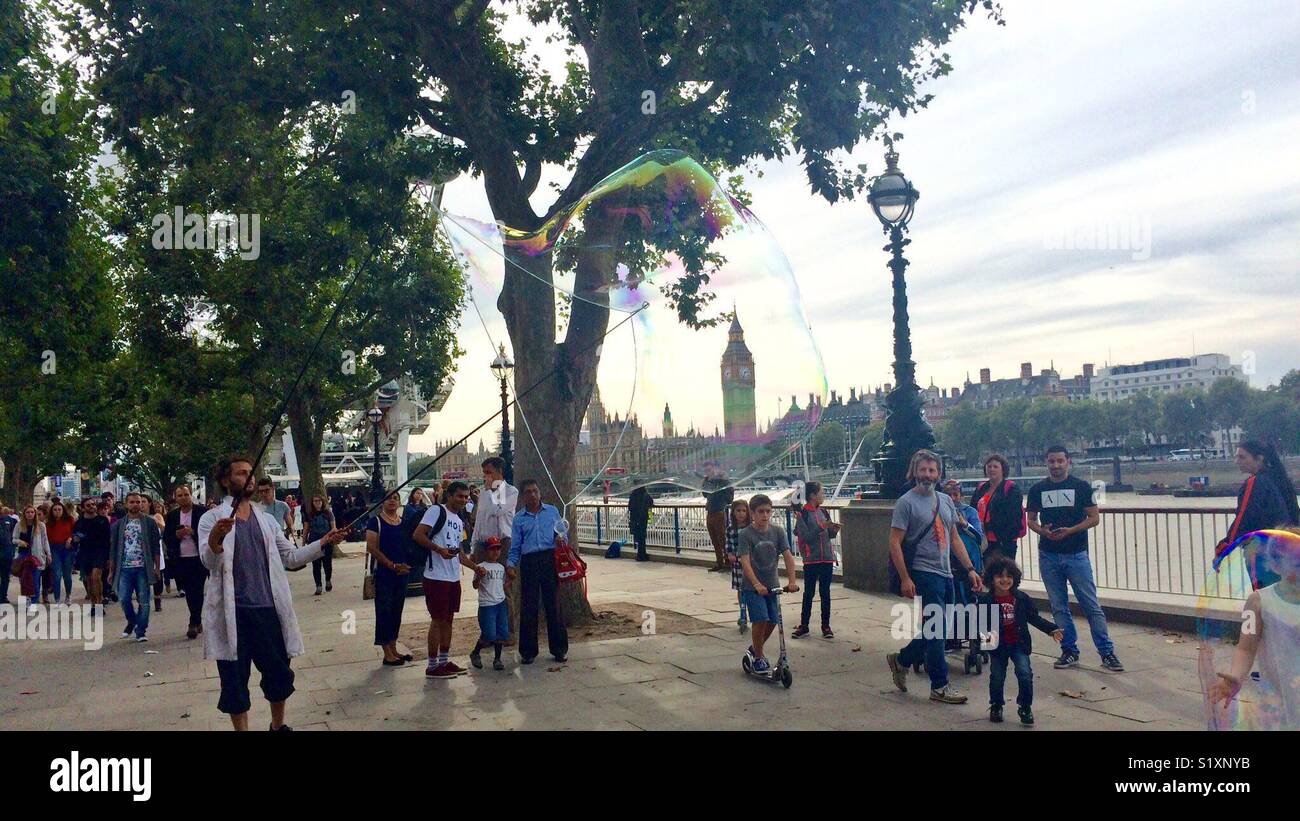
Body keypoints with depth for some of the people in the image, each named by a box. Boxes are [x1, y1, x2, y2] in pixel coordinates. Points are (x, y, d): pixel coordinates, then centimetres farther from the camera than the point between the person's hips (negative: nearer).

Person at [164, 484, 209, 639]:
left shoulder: (202, 511, -3)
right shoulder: (171, 516, 9)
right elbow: (166, 538, 9)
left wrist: (193, 532, -18)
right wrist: (177, 535, -10)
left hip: (199, 558, -4)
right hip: (181, 560, 4)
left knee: (197, 590, -8)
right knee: (189, 592, 9)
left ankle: (193, 624, -4)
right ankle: (198, 622, 22)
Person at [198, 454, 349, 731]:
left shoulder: (267, 519, 13)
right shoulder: (212, 519, -3)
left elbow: (291, 557, 13)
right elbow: (208, 562, -16)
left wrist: (323, 543, -2)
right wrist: (215, 539, -39)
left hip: (268, 608, 4)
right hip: (233, 612, -4)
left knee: (279, 673, 13)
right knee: (235, 679, 4)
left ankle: (278, 725, 33)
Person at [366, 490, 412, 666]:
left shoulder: (404, 522, 11)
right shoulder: (375, 521, -6)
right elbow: (372, 548, -13)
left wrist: (407, 565, -2)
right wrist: (393, 565, -18)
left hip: (401, 575, 6)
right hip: (383, 574, -6)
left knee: (397, 612, 12)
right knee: (384, 612, -2)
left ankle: (393, 650, 21)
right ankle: (387, 654, 3)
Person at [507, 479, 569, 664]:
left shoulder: (552, 511, 9)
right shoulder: (519, 518, 9)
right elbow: (515, 547, 8)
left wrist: (560, 538, -9)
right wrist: (511, 565, -6)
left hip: (550, 560, 0)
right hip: (529, 563, 0)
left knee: (553, 605, 3)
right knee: (528, 607, 2)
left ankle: (559, 649, 13)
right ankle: (528, 651, 11)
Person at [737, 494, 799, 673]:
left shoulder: (777, 531, -3)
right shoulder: (745, 534, -14)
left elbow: (788, 556, -9)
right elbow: (745, 562, -23)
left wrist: (792, 581, -23)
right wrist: (757, 585, -36)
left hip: (772, 585, 5)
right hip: (752, 586, -4)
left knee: (773, 621, 6)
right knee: (760, 619, -17)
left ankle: (755, 648, 34)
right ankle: (758, 657, 3)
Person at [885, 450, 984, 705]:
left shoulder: (945, 501, 14)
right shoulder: (906, 502, -8)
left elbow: (955, 538, 18)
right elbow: (895, 543, -12)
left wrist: (970, 569, 10)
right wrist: (905, 579, -18)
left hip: (945, 574, 7)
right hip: (923, 574, -7)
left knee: (933, 631, 13)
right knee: (937, 630, -6)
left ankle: (901, 661, 33)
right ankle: (940, 686, 5)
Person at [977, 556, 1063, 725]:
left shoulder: (1021, 598, -2)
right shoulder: (985, 600, -11)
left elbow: (1034, 618, 7)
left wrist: (1052, 629, 0)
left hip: (1019, 644, 1)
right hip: (997, 646, -1)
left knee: (1025, 673, -11)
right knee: (997, 677, 6)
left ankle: (1025, 707, 8)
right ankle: (996, 707, 29)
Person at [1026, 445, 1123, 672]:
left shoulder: (1081, 487, 1)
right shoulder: (1038, 490, 8)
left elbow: (1094, 517, -1)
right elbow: (1031, 520, 13)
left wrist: (1070, 530, -15)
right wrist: (1043, 530, -9)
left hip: (1076, 554, -3)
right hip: (1049, 556, 3)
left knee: (1091, 605, -4)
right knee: (1059, 608, 7)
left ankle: (1107, 652, 2)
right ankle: (1069, 651, 17)